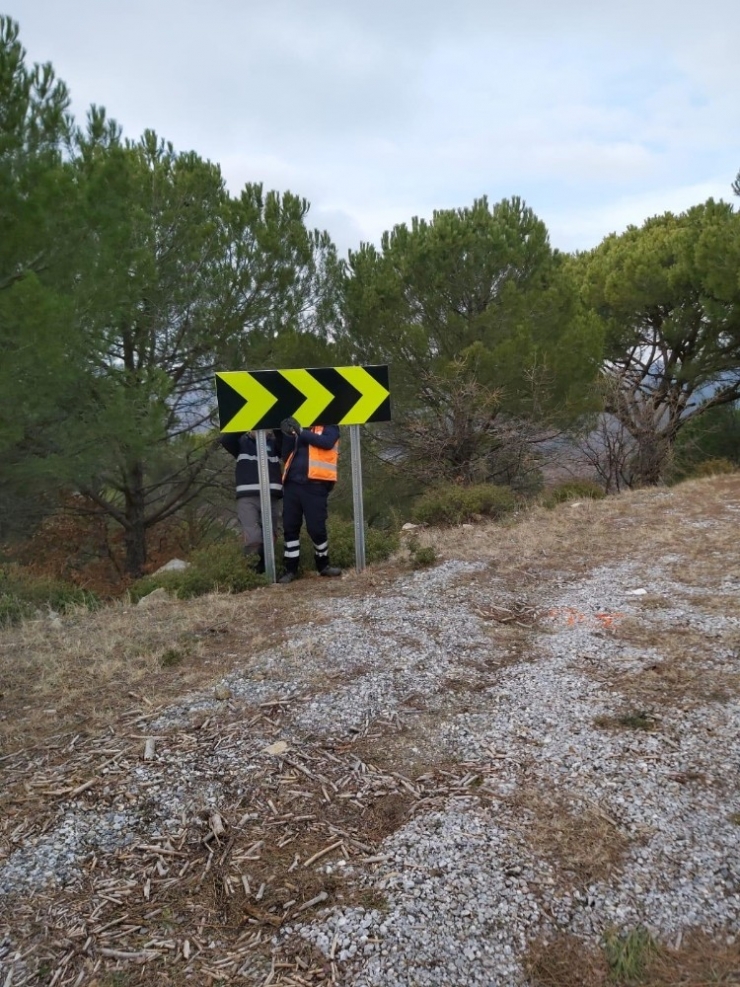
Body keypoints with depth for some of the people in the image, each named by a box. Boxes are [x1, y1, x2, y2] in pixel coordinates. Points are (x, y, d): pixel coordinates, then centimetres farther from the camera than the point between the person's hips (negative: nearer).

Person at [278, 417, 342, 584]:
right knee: (290, 527, 4)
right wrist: (288, 436, -1)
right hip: (292, 484, 5)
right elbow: (286, 455, 14)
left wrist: (302, 432, -14)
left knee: (316, 527, -3)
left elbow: (327, 442, -13)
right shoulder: (297, 430, 21)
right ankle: (291, 569, 12)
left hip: (315, 485, -4)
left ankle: (323, 565, 18)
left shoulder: (329, 427, 9)